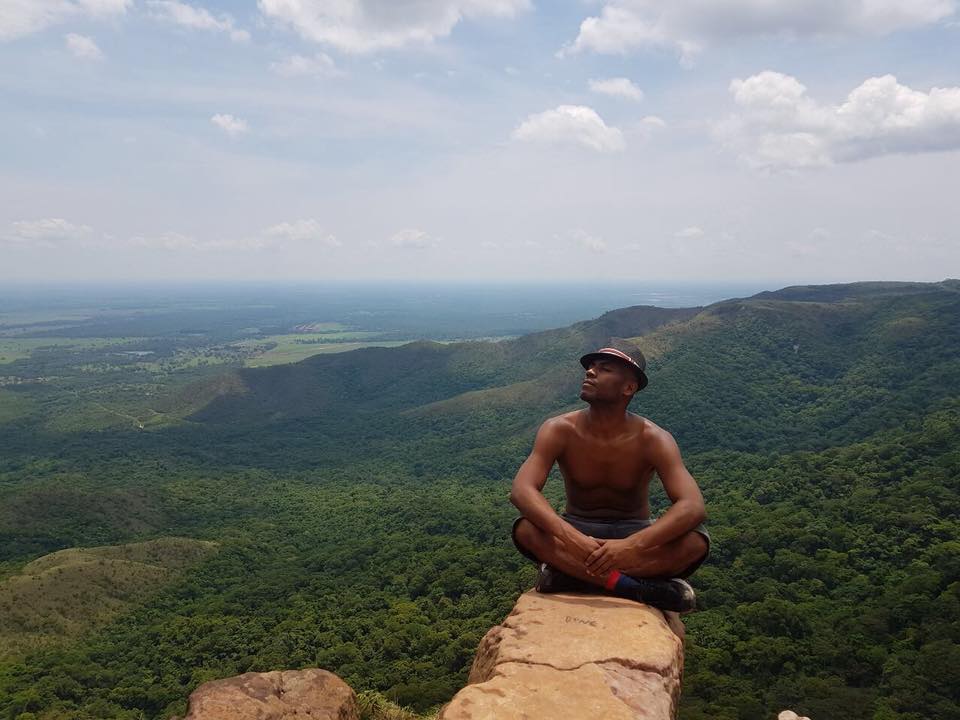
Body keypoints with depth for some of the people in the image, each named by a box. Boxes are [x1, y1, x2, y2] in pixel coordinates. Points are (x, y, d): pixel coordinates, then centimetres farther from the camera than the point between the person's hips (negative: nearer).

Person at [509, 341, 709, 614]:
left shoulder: (653, 439, -17)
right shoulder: (559, 430, -15)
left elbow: (693, 507, -29)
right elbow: (522, 489, -27)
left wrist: (633, 545, -46)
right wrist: (567, 536, -46)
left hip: (633, 533, 0)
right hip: (577, 531, 0)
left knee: (696, 542, -31)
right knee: (525, 530, -32)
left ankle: (570, 574, -30)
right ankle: (637, 589, -33)